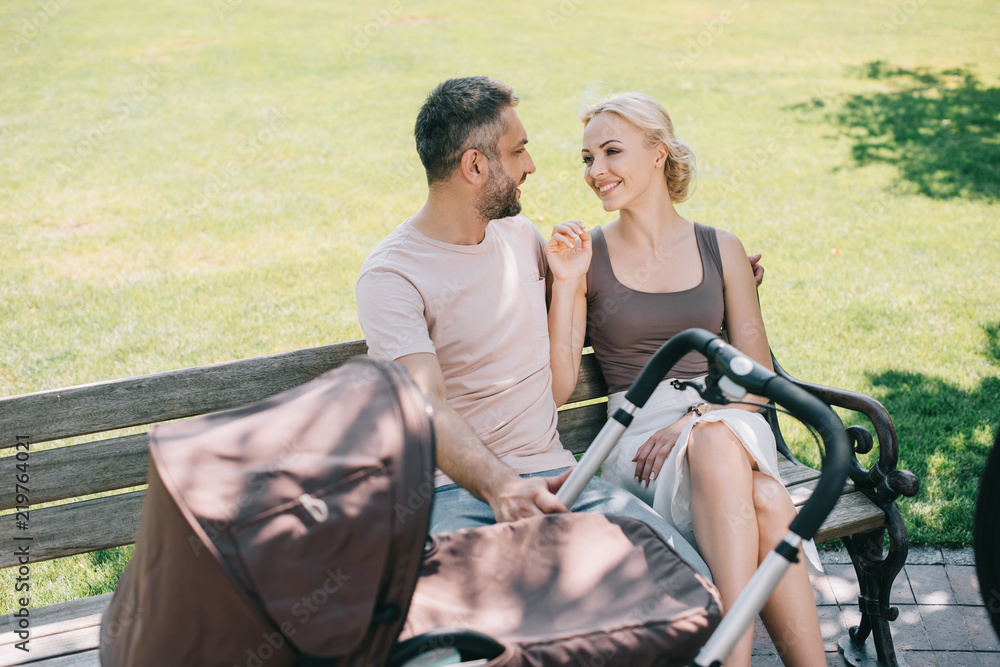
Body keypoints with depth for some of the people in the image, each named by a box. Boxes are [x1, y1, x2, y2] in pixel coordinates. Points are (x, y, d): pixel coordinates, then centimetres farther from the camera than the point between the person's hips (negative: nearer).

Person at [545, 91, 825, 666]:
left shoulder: (721, 250, 11)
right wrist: (565, 285, -8)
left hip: (728, 421, 2)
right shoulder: (586, 255, 7)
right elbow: (557, 388, 1)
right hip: (637, 434, -1)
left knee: (717, 444, -37)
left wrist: (697, 416, -10)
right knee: (763, 501, -34)